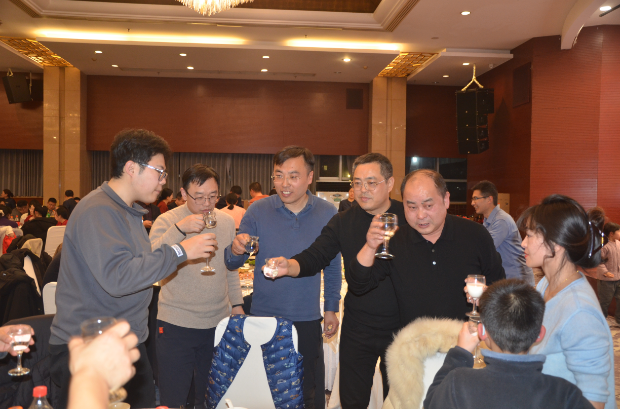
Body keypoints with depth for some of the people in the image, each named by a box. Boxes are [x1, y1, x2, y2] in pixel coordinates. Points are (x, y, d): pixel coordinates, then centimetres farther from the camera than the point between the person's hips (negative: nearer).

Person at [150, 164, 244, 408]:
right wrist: (179, 229, -34)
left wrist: (237, 303, 11)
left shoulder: (227, 221, 5)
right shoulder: (167, 221, -10)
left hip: (218, 323, 4)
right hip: (176, 325, -4)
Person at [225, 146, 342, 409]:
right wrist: (236, 249, -24)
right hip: (264, 317, 0)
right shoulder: (258, 211, -5)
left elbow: (333, 267, 7)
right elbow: (232, 263, -2)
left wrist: (331, 308, 7)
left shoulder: (327, 214, -3)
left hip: (307, 319, 0)